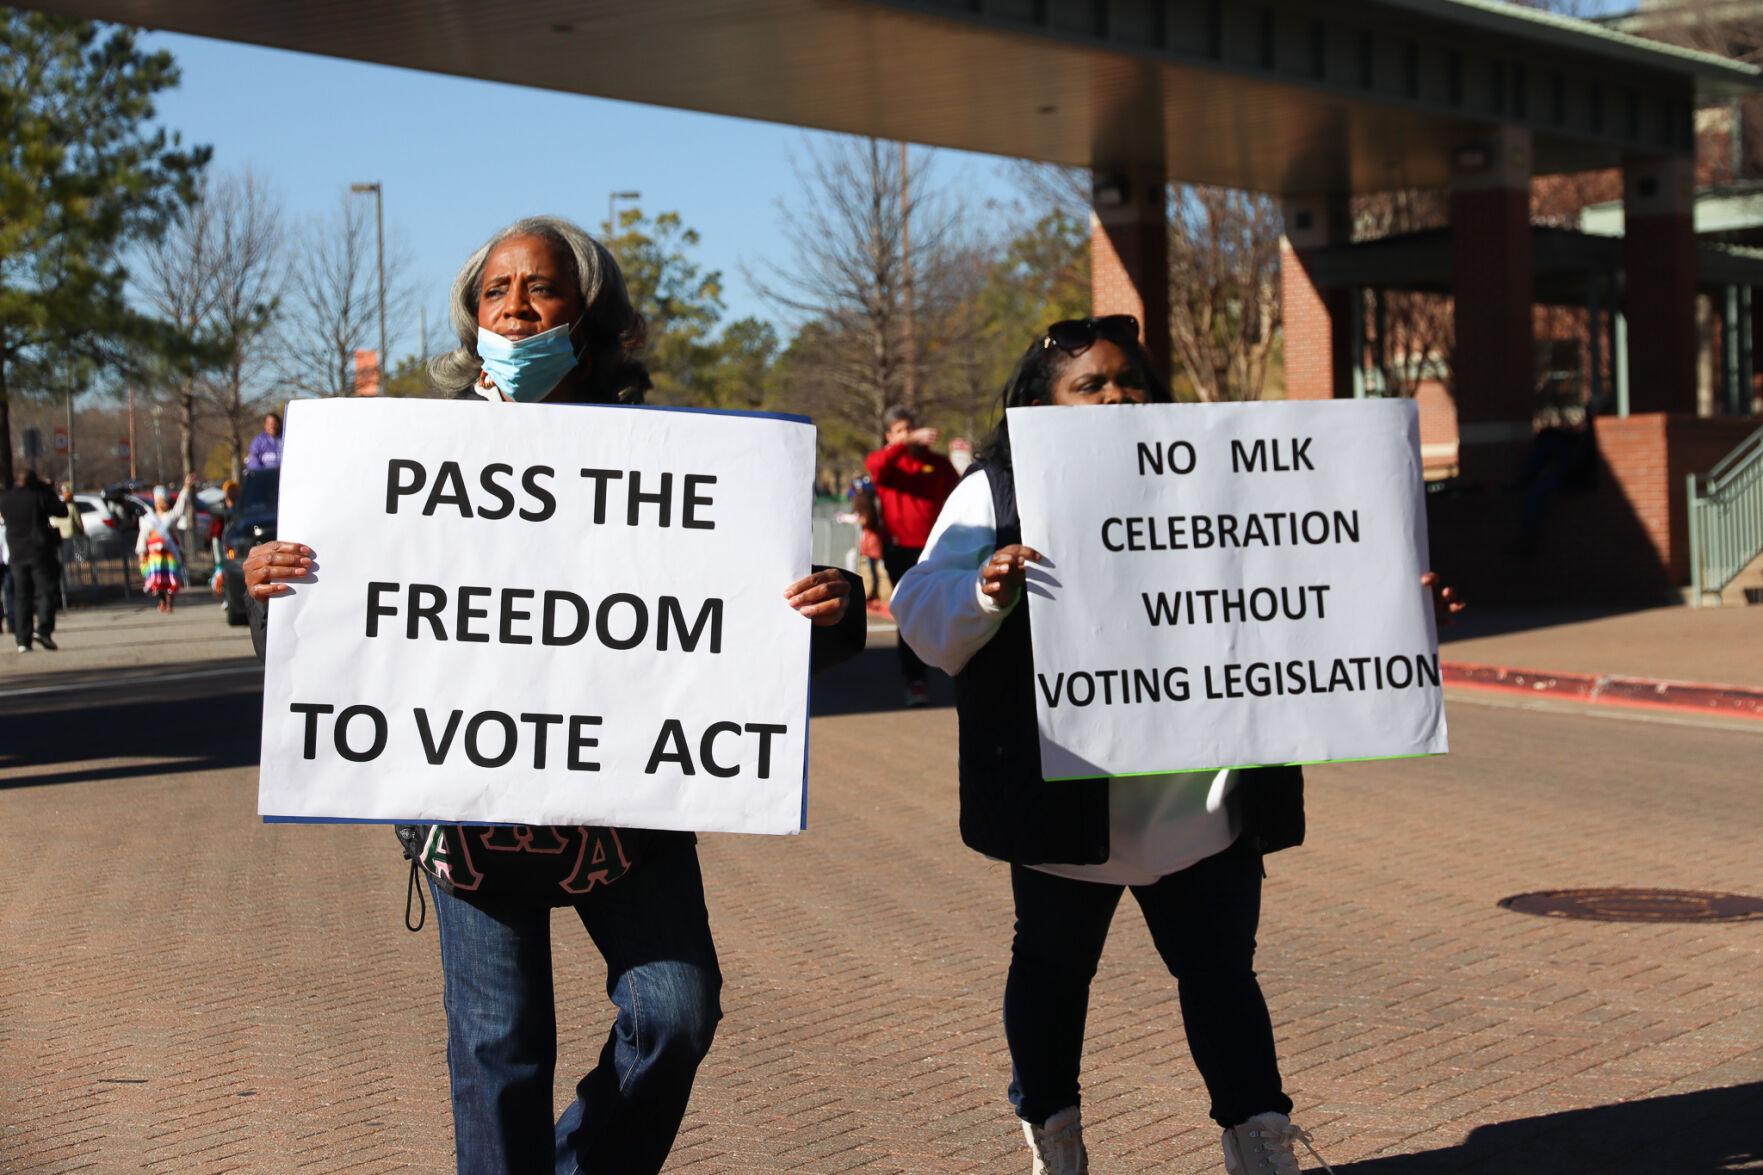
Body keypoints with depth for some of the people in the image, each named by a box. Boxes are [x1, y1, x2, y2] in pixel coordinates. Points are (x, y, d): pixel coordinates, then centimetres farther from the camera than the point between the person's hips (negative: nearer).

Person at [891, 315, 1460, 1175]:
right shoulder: (997, 493, -2)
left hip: (1204, 802, 2)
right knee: (1055, 968, 14)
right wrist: (986, 592, -33)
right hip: (1068, 802, -2)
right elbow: (926, 618, -11)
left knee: (1221, 968, 7)